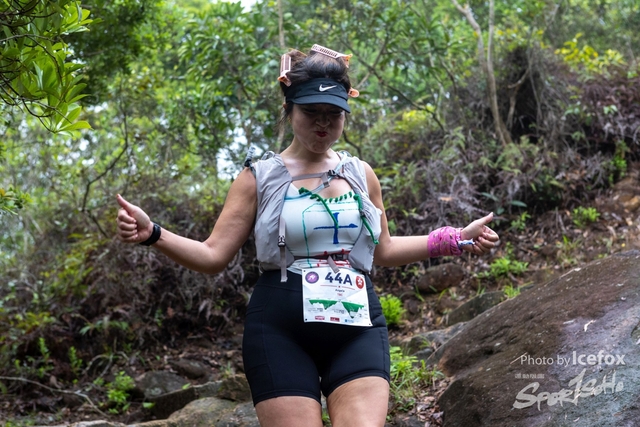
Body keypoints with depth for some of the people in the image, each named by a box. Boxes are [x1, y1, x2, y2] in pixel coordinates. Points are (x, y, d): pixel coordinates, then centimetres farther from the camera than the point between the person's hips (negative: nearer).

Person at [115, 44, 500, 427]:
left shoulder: (361, 175, 13)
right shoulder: (259, 178, 4)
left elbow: (383, 250, 24)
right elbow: (213, 255, 1)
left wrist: (455, 240, 19)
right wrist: (152, 234, -15)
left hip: (358, 328, 3)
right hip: (281, 331, -2)